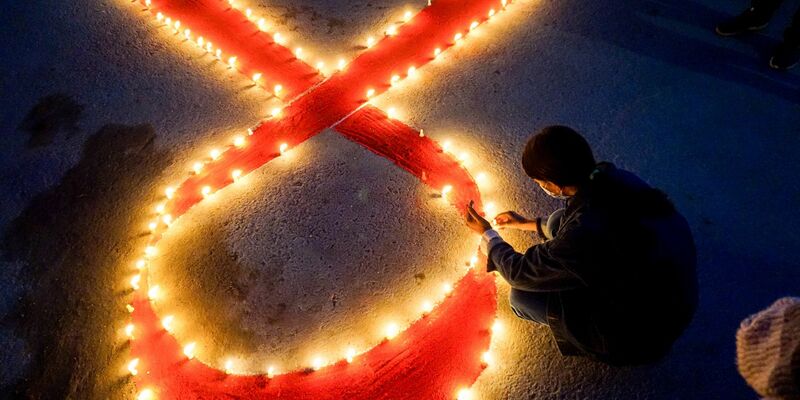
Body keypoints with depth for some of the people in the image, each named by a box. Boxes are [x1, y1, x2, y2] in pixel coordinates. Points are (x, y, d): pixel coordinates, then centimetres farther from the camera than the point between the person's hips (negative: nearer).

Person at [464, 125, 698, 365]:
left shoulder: (583, 238, -35)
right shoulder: (615, 179, -14)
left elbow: (520, 273, -16)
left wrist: (486, 234, 2)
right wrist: (526, 223, 19)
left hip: (646, 331, -7)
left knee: (522, 298, -6)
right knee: (558, 222, 5)